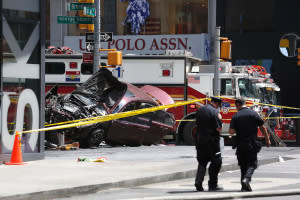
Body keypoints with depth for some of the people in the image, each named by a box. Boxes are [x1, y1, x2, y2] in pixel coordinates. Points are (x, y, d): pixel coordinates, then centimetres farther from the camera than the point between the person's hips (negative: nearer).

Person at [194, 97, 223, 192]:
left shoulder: (200, 110, 9)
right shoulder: (215, 112, -13)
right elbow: (219, 128, -14)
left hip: (199, 140, 6)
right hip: (211, 141, -6)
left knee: (202, 162, 14)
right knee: (216, 162, 5)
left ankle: (198, 182, -3)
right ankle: (213, 184, 5)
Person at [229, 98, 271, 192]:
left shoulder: (235, 116, -3)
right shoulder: (253, 114, -2)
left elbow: (231, 131, -10)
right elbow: (262, 127, 0)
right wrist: (267, 140, 9)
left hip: (240, 145, 1)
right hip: (252, 144, -1)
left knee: (243, 165, 12)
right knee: (252, 164, 5)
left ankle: (245, 187, 10)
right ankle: (246, 179, -21)